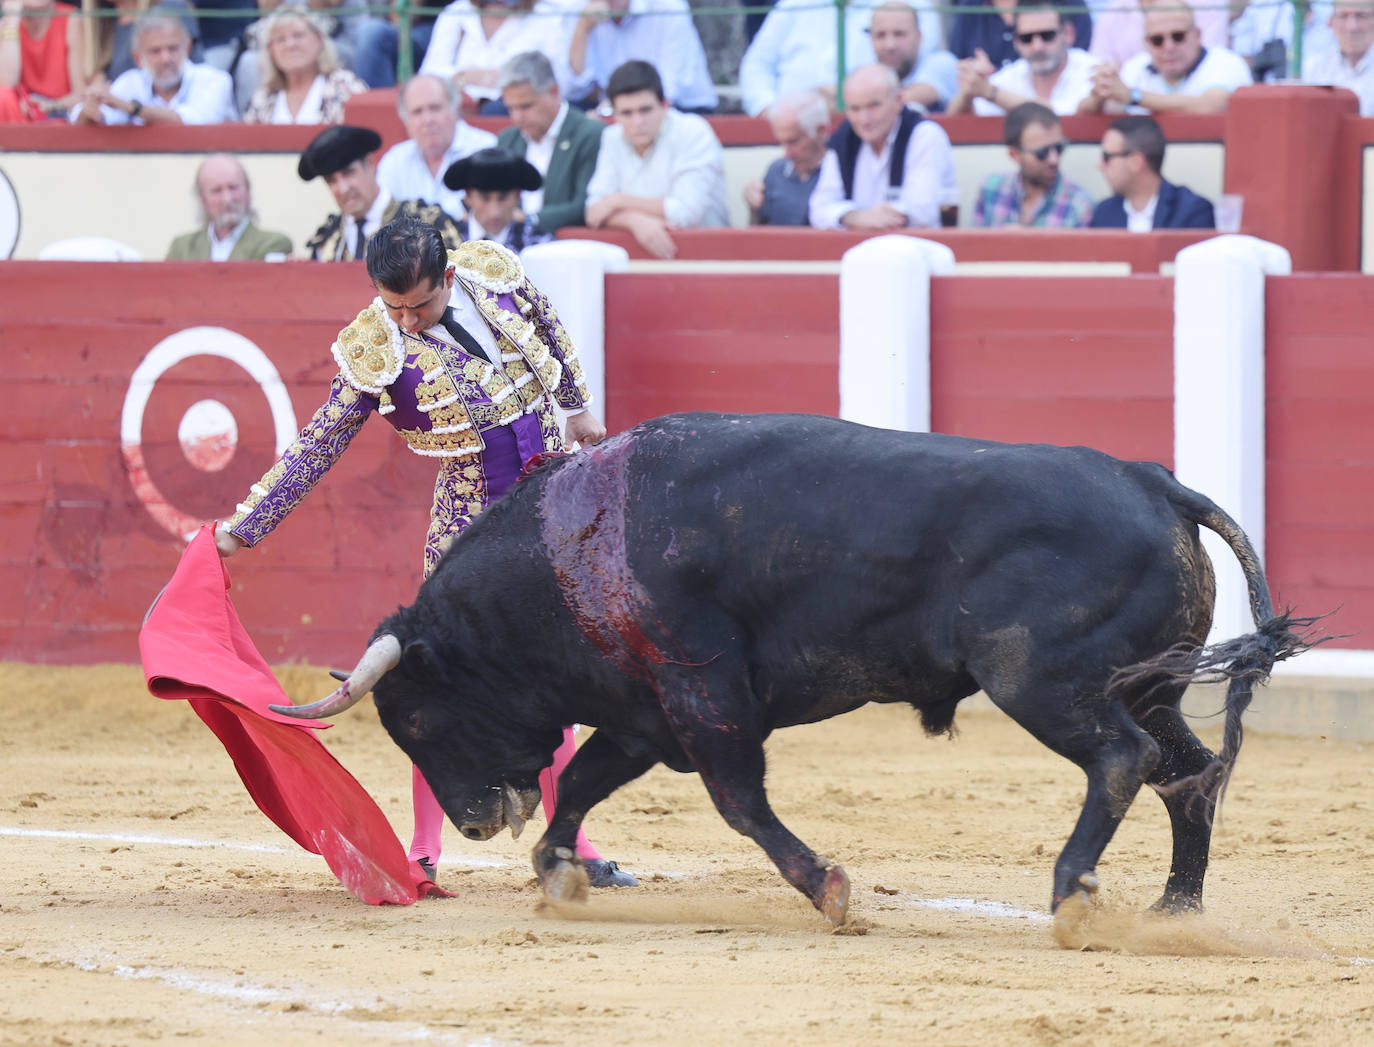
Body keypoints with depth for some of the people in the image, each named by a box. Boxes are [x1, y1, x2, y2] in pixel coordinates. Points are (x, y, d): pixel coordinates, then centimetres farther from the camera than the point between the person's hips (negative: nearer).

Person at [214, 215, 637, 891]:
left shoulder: (493, 272, -8)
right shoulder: (374, 352, -17)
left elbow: (548, 329, 14)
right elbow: (317, 448, -11)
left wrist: (577, 405, 26)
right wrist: (243, 526, -14)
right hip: (472, 518, -3)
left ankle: (568, 842, 16)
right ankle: (423, 853, -2)